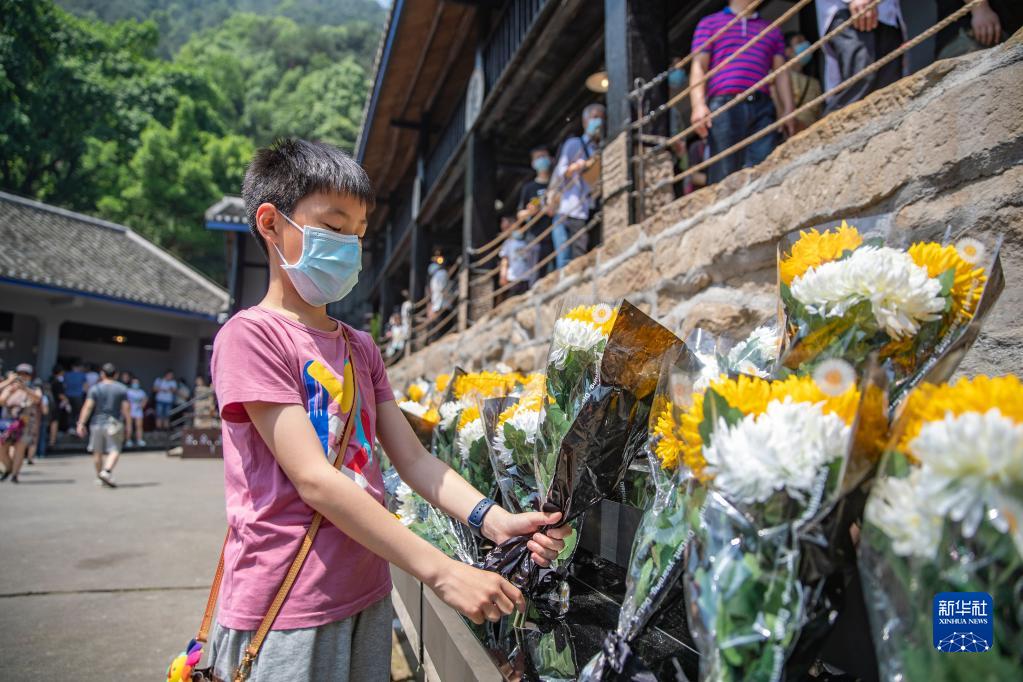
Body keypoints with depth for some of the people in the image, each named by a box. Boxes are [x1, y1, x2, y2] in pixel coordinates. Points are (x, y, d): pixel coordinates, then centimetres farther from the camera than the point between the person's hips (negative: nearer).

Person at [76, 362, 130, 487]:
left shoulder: (95, 388, -1)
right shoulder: (122, 388, 0)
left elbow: (88, 407, -8)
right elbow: (126, 408, -3)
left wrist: (81, 423, -7)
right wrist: (128, 421, 6)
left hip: (97, 423, 1)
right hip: (114, 424, -1)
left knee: (97, 452, 14)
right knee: (114, 450, -2)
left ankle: (99, 475, 24)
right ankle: (106, 472, -22)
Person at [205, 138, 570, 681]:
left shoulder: (361, 347, 10)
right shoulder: (250, 335, -13)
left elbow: (413, 459, 3)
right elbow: (314, 480, -21)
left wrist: (495, 521, -13)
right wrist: (441, 572, -23)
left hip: (366, 595, 7)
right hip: (286, 615, -6)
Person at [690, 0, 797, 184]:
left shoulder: (772, 29, 29)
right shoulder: (709, 23, 19)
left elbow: (781, 73, 21)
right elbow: (698, 66, 6)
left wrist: (788, 110, 6)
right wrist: (698, 104, -11)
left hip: (763, 108, 3)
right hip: (724, 105, -3)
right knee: (724, 175, -12)